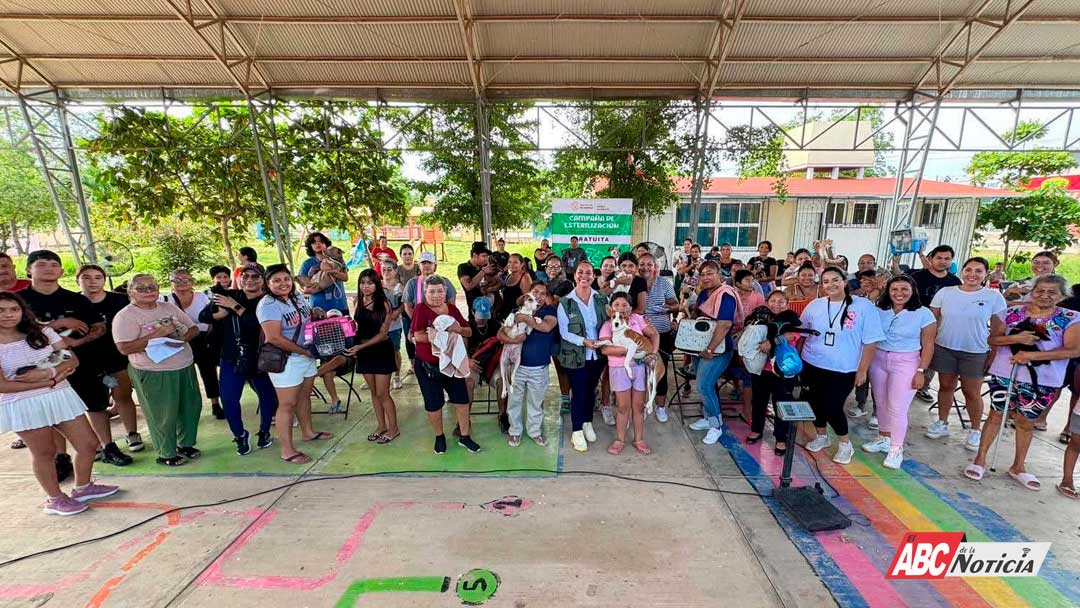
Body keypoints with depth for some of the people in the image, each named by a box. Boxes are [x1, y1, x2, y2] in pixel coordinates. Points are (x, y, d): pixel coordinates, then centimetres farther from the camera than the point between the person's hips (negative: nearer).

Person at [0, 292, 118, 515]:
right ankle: (55, 500, 31)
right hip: (22, 406, -3)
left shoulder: (42, 332, 1)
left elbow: (73, 359, -1)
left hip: (61, 396, 4)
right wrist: (51, 382, -15)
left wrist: (48, 373, -19)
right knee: (45, 453, 10)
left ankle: (82, 488, 30)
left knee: (89, 443, 7)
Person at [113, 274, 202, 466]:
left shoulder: (169, 307, 8)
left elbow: (194, 329, 10)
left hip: (185, 367, 6)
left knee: (191, 407, 13)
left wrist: (182, 337, -11)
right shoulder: (125, 316, -8)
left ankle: (186, 443, 31)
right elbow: (124, 348, -18)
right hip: (153, 373, -5)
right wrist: (158, 335, -22)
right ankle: (166, 454, 21)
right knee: (163, 414, 4)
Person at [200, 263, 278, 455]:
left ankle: (264, 432, 33)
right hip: (232, 358, 2)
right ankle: (240, 435, 26)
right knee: (229, 399, 2)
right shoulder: (228, 296, 1)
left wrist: (236, 307, -23)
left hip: (261, 359, -2)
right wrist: (219, 314, -16)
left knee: (269, 396, 9)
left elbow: (260, 324, -26)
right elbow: (202, 316, 4)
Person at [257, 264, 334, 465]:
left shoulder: (297, 297, 5)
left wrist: (315, 314, -2)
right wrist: (304, 351, -20)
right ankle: (287, 450, 10)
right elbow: (274, 338, -26)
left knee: (304, 396, 21)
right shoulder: (268, 305, -18)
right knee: (287, 404, 0)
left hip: (307, 356, 8)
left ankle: (308, 431, 39)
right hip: (285, 360, -8)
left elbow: (306, 319, 22)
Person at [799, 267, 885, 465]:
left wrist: (862, 370, -9)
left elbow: (870, 341, -8)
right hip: (811, 366, 4)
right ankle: (821, 436, 37)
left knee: (832, 407, -4)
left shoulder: (863, 306, -9)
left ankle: (845, 444, 23)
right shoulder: (814, 305, 1)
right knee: (815, 403, 12)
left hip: (843, 370, -3)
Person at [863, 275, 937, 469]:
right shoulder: (879, 311, 1)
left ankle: (896, 449, 10)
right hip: (878, 360, 3)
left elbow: (928, 346, -4)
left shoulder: (924, 314, -5)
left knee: (897, 407, -3)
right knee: (881, 404, 13)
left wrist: (921, 371, -9)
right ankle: (883, 439, 29)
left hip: (906, 363, -3)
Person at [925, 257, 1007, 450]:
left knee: (971, 392, 6)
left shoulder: (993, 296, -3)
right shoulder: (945, 292, -1)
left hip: (975, 352, -1)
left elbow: (998, 329, 1)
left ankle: (975, 430, 23)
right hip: (944, 348, 1)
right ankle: (942, 423, 25)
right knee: (946, 386, 11)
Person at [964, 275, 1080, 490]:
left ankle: (1018, 467, 28)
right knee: (996, 415, 7)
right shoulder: (1011, 313, 0)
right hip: (1005, 375, 0)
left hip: (1043, 382, 0)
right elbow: (992, 339, 1)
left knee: (1026, 422, 12)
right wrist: (1015, 338, -18)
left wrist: (1032, 355, -20)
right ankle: (980, 459, 15)